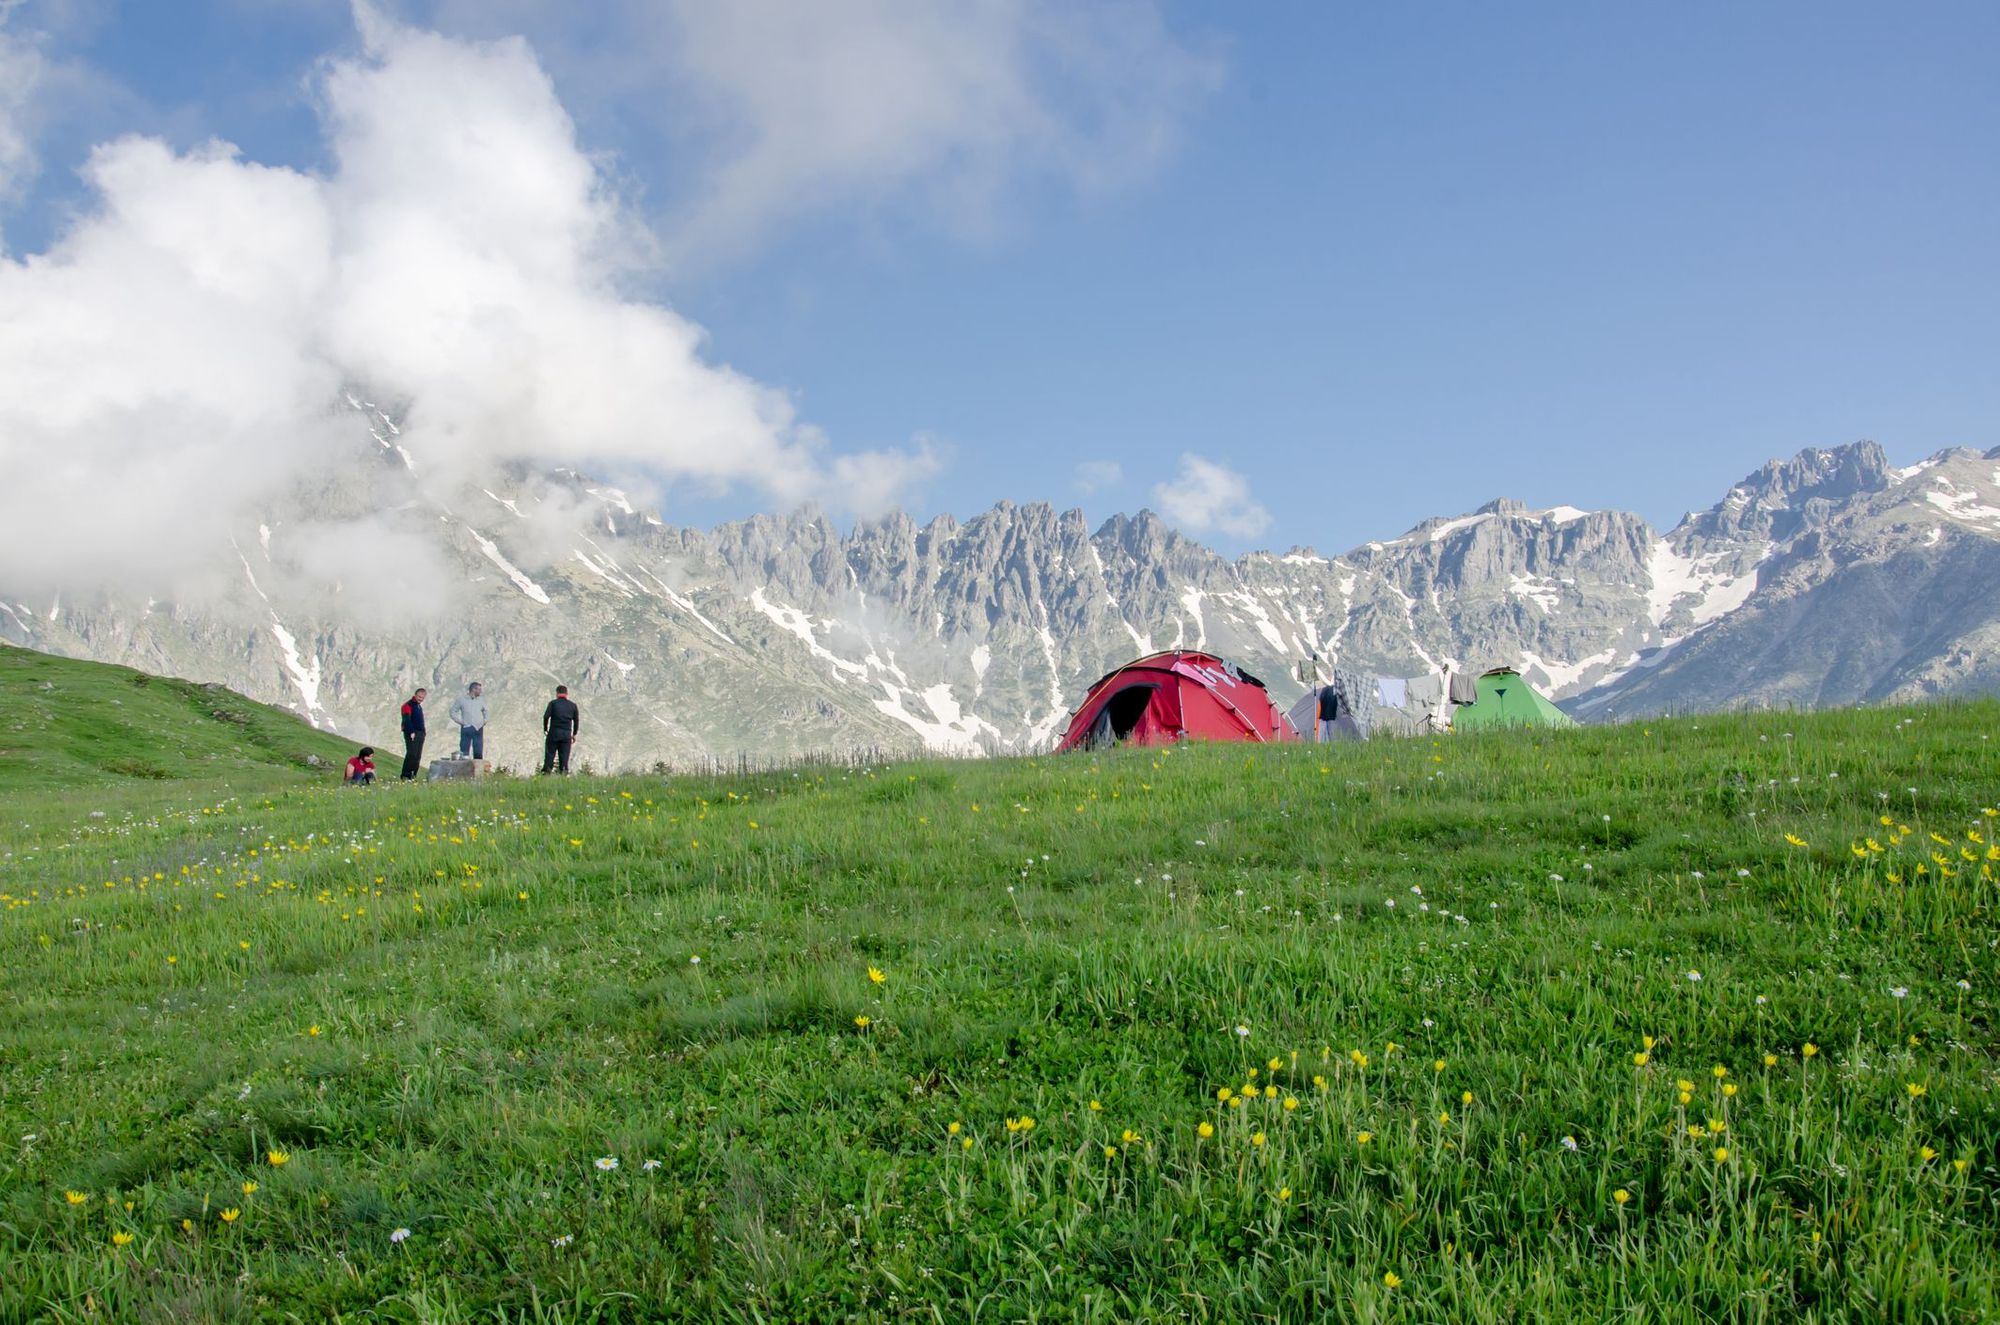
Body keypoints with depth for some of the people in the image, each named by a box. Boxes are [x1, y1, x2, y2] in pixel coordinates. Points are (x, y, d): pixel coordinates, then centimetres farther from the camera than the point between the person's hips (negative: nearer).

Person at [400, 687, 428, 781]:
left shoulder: (419, 706, 21)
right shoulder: (408, 705, -6)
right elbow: (407, 720, -17)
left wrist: (423, 733, 16)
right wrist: (411, 732, -24)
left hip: (420, 734, 9)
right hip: (411, 734, -9)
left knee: (417, 756, 5)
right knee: (411, 754, -16)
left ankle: (412, 775, 8)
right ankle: (405, 776, -16)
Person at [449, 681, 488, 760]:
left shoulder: (481, 701, 10)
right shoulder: (461, 699, 2)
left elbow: (486, 712, 25)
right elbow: (453, 712, 7)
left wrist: (484, 721, 10)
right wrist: (460, 721, -3)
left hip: (478, 729, 2)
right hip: (466, 729, -2)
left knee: (478, 753, 0)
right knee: (464, 752, -4)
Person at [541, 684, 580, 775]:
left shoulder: (553, 703, 0)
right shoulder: (572, 705, 9)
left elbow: (546, 716, -8)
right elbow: (576, 720, 9)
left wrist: (545, 729, 5)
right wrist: (574, 734, 17)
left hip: (553, 734, -2)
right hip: (567, 735, 2)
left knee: (549, 755, 3)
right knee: (564, 758, 4)